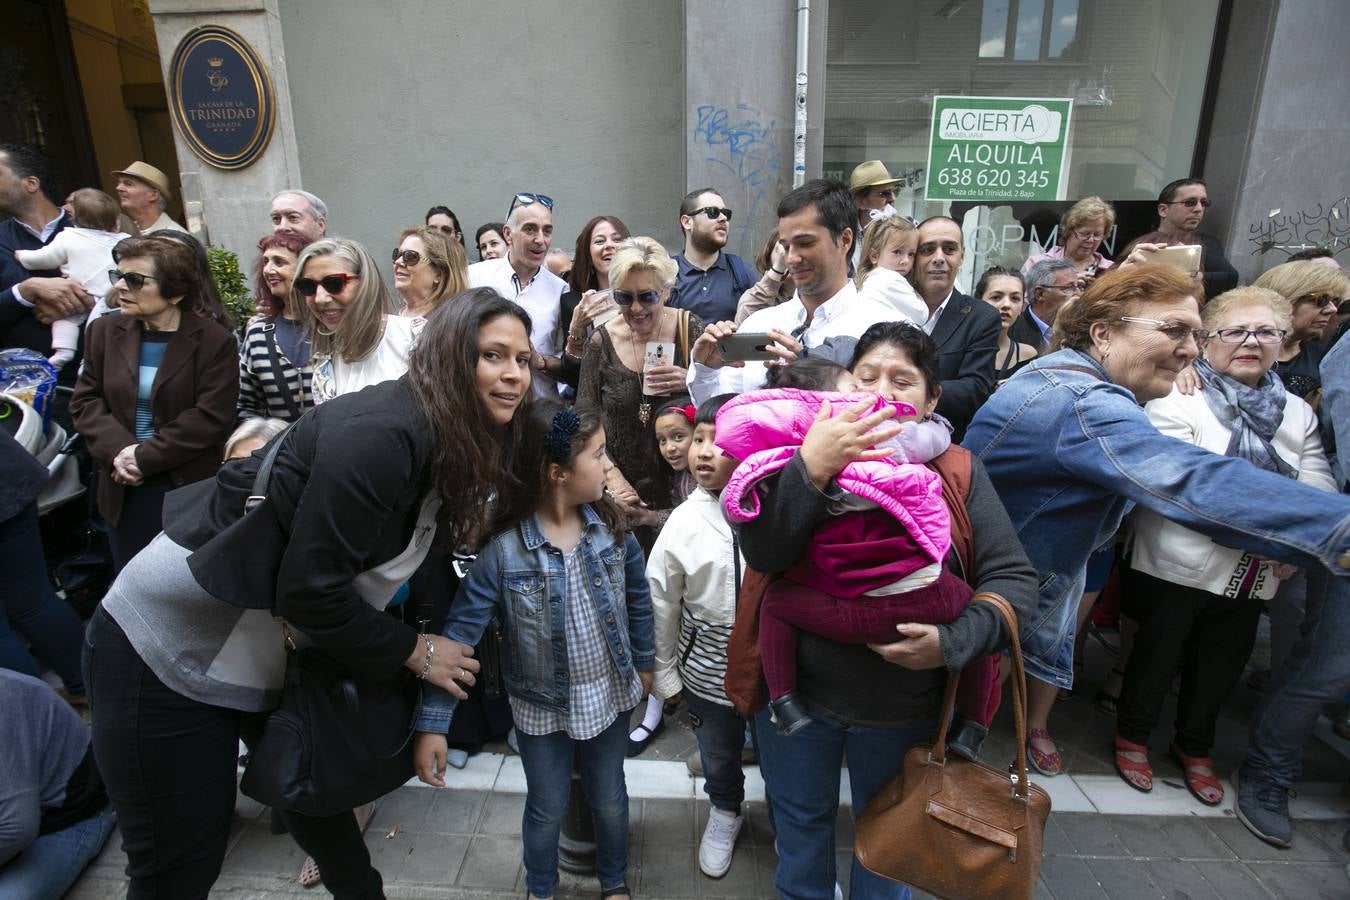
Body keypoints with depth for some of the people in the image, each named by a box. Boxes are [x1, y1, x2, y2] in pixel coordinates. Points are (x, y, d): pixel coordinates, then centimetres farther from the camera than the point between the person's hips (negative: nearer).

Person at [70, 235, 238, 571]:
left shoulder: (214, 340, -9)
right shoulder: (104, 331, 6)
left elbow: (211, 418, -15)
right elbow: (85, 401, 6)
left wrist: (144, 457, -16)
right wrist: (118, 449, -13)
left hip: (190, 489, -4)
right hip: (124, 489, 4)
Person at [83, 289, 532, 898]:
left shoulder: (449, 446, -2)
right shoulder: (382, 435, -29)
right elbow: (310, 589, -27)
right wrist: (414, 652, -14)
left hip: (277, 645, 8)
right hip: (169, 645, -8)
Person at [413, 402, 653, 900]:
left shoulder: (612, 526, -13)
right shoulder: (502, 548, -25)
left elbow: (638, 599, 1)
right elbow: (460, 633, -22)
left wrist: (643, 663, 8)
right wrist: (432, 723, -21)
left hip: (610, 695, 3)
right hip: (541, 707, -2)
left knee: (610, 800, 23)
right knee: (547, 811, 21)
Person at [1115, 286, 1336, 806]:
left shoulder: (1297, 414, 11)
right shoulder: (1178, 399, -7)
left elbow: (1319, 486, 3)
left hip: (1253, 574, 6)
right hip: (1180, 563, -5)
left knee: (1222, 664, 19)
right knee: (1158, 655, 9)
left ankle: (1194, 747, 41)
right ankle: (1132, 736, 32)